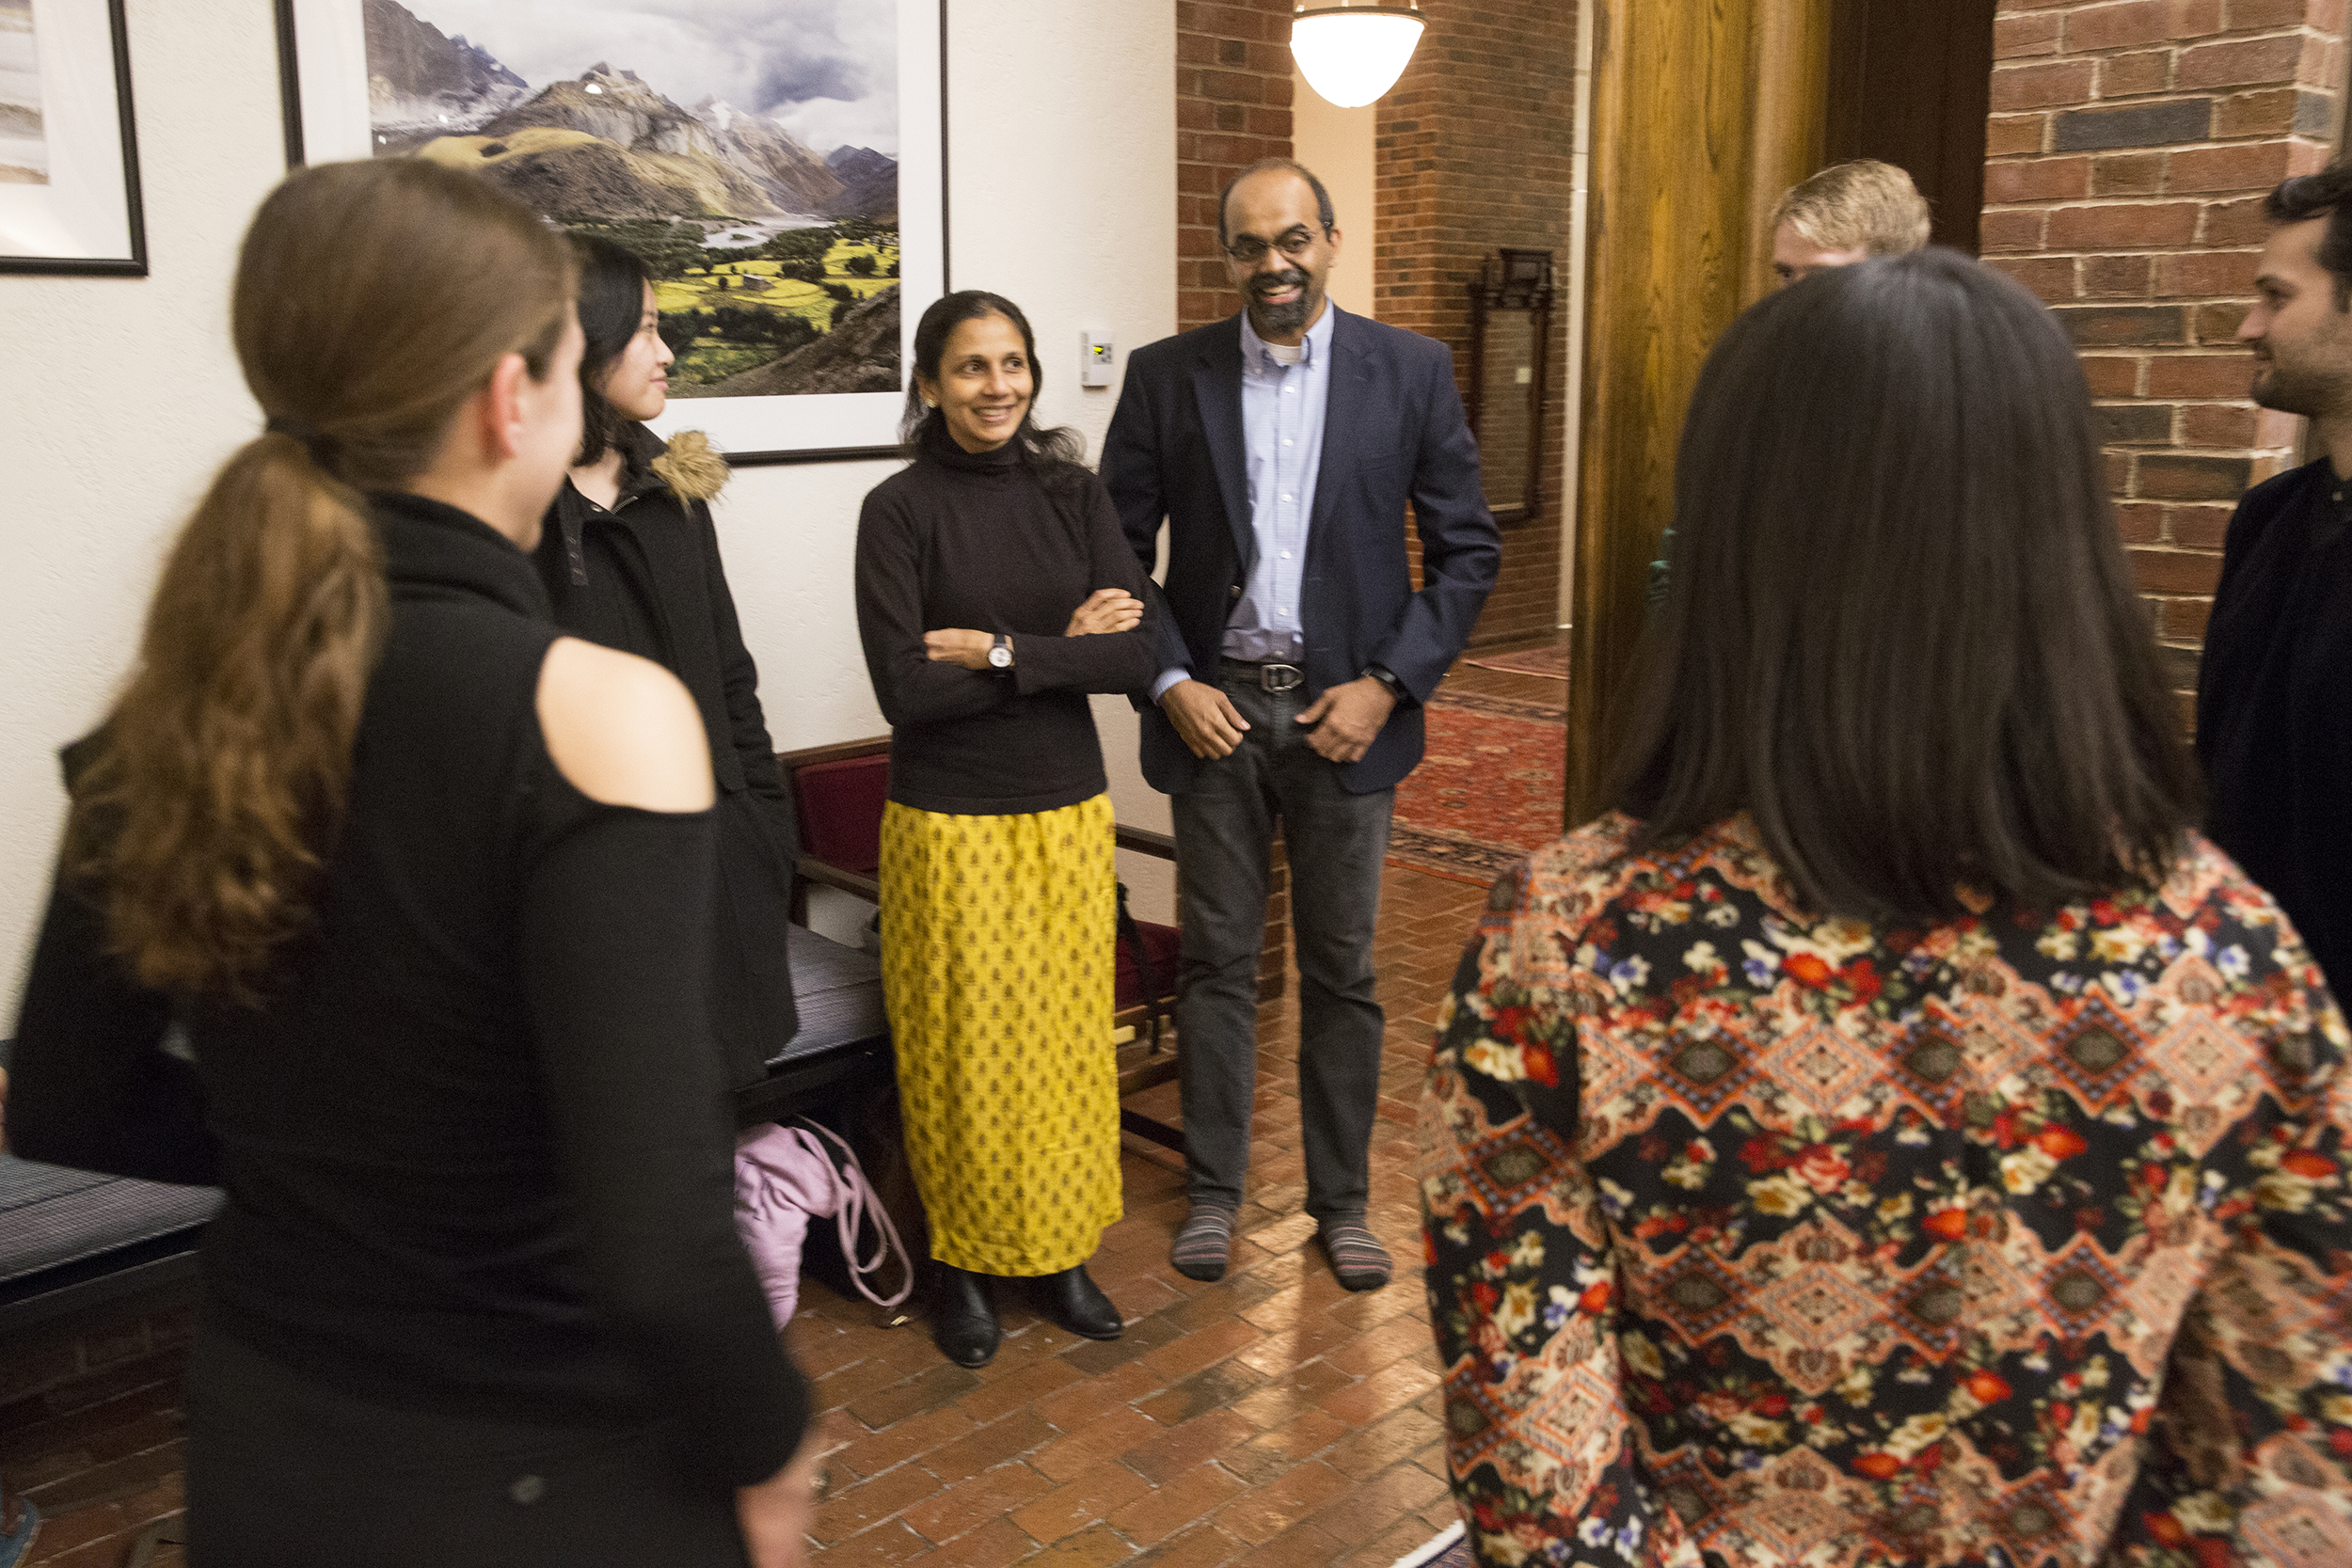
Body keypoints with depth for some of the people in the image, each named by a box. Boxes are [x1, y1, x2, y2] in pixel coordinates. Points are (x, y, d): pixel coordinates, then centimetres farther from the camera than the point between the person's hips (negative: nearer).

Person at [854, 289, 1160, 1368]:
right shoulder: (899, 510, -7)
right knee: (964, 1047, 6)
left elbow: (1134, 655, -6)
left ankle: (1055, 1248, 29)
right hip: (949, 820, -3)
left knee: (1065, 1035, 11)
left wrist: (1000, 651, -15)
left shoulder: (1072, 493, 3)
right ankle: (961, 1260, 25)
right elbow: (904, 688, -16)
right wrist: (1064, 647, -12)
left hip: (1069, 808, 3)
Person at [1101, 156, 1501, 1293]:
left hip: (1343, 709, 0)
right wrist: (1167, 681, -7)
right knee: (1216, 962, 9)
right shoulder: (1166, 376, 2)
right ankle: (1212, 1189, 24)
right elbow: (1118, 548, 4)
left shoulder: (1411, 371, 0)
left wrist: (1388, 685, -8)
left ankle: (1342, 1198, 24)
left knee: (1342, 972, 9)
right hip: (1213, 709, 1)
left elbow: (1466, 547, 1)